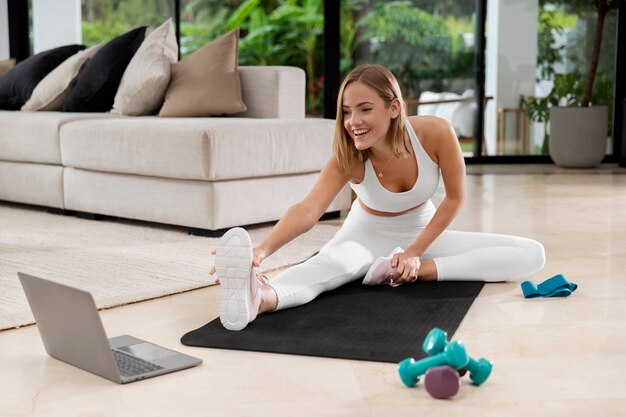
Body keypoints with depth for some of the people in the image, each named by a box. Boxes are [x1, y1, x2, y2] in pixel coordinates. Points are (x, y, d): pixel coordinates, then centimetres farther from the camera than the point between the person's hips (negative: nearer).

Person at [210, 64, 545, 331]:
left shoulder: (435, 133, -27)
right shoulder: (348, 158, -28)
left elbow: (455, 197, -13)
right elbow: (308, 209, -44)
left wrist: (414, 253, -19)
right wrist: (262, 250, -64)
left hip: (423, 233, 3)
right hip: (368, 235, -3)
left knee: (531, 255, -15)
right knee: (331, 262, -40)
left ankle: (420, 270, -30)